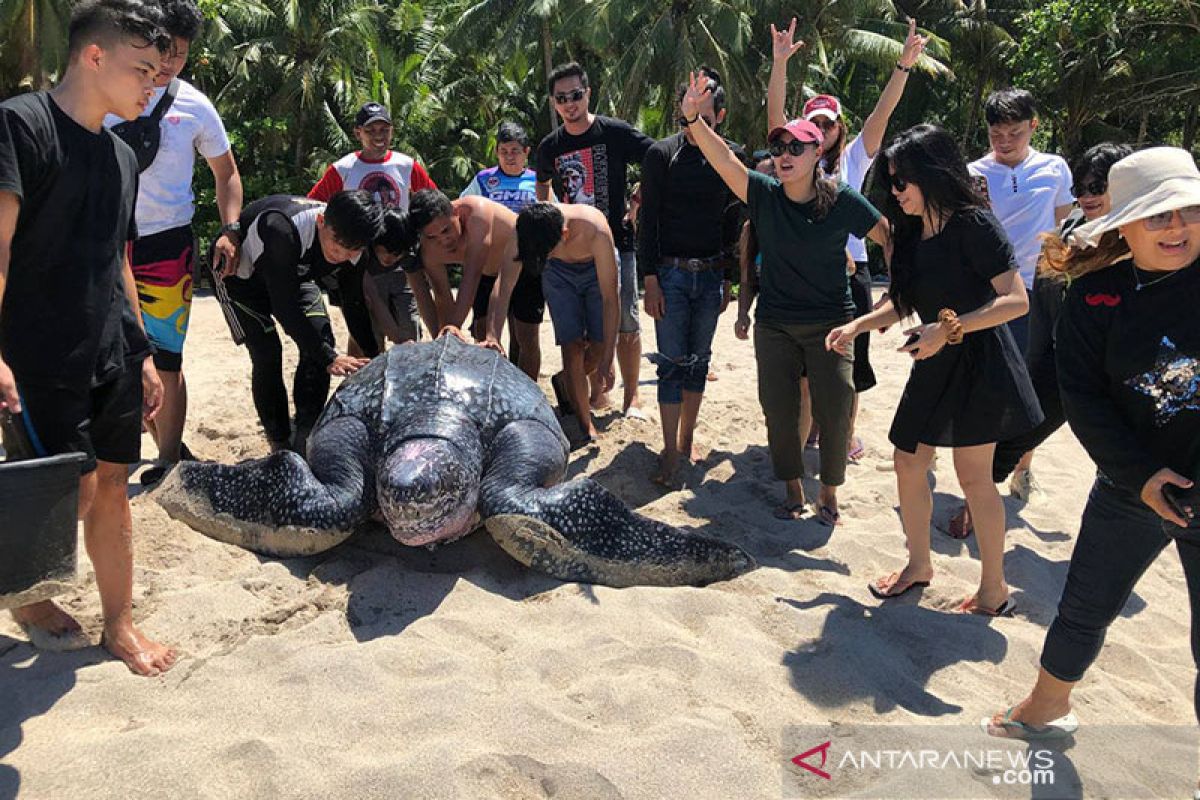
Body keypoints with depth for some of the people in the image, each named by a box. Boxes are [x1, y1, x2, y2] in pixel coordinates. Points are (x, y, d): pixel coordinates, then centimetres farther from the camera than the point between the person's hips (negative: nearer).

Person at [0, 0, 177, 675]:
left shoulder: (121, 156, 15)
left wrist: (143, 354, 18)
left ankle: (120, 624, 22)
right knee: (72, 494, -1)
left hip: (113, 358, 7)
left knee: (113, 488, 10)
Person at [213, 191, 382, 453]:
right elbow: (284, 307, -41)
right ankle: (282, 447, -3)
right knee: (267, 354, -17)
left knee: (322, 338, -13)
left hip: (294, 272, 5)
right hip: (240, 273, -5)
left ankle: (305, 441, -6)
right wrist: (329, 359, -43)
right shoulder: (282, 229, -43)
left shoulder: (350, 244, -24)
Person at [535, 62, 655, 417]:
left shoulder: (616, 132, -6)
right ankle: (597, 390, 22)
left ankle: (631, 396, 8)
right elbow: (543, 185, 25)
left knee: (626, 323, -3)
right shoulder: (550, 146, 6)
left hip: (617, 244, -3)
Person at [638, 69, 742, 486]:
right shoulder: (661, 154, -4)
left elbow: (733, 223, 10)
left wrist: (728, 280, 8)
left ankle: (687, 438, 25)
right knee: (672, 363, -4)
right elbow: (648, 221, -5)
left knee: (699, 361, 11)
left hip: (710, 275, 3)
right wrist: (650, 282, -10)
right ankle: (669, 452, 3)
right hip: (670, 273, -3)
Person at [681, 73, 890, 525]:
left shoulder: (842, 201, -7)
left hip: (830, 323, -2)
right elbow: (723, 158, -16)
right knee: (779, 412, 6)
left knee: (833, 411, -2)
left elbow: (889, 238, 0)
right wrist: (693, 119, -29)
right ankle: (793, 492, 25)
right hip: (774, 325, 2)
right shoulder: (764, 195, -4)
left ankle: (829, 494, 20)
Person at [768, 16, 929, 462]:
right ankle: (800, 435, 19)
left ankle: (846, 433, 22)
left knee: (847, 357, 7)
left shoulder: (853, 159, 10)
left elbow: (882, 114, -1)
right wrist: (780, 62, -17)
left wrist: (904, 66, -12)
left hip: (849, 269, 1)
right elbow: (775, 112, -5)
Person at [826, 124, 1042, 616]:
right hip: (935, 364, 8)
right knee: (908, 462, 9)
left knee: (973, 475, -2)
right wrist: (857, 326, 3)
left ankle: (994, 589, 14)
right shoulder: (912, 233, 8)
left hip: (979, 360, -8)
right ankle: (919, 565, 28)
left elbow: (1016, 300, -19)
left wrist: (949, 329, -25)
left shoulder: (972, 224, -15)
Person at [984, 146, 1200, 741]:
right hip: (1130, 487, 2)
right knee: (1083, 611, 17)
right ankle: (1045, 710, 43)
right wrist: (1141, 475, -12)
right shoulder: (1096, 294, -5)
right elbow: (1082, 394, -5)